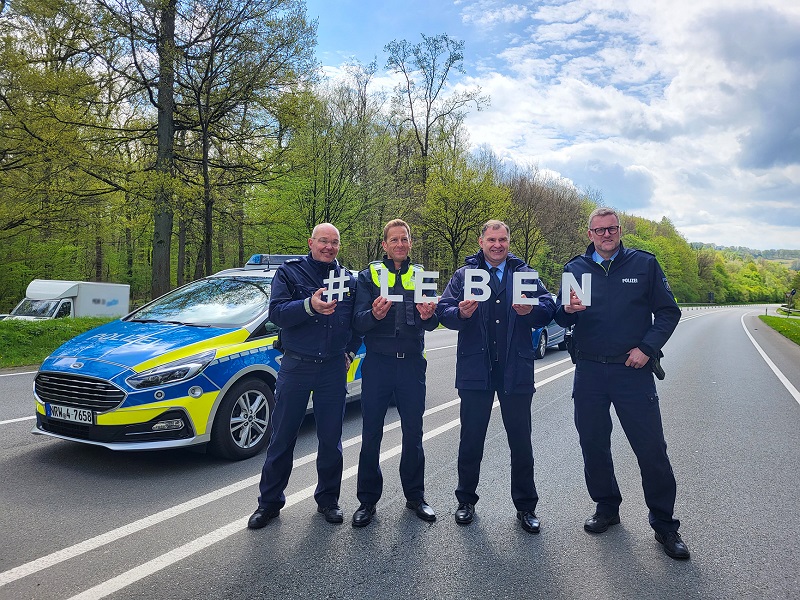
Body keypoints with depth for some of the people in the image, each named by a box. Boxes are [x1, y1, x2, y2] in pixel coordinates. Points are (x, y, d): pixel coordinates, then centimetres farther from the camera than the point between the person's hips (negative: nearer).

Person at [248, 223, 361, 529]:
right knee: (282, 437, 6)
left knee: (331, 440, 9)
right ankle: (269, 502, 21)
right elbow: (276, 312, -12)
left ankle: (328, 499, 26)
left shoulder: (348, 278, 9)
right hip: (296, 366, -2)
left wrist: (350, 352, 7)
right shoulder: (289, 272, 1)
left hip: (333, 369, 2)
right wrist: (309, 306, -28)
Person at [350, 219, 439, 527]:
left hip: (412, 363, 2)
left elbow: (432, 324, 2)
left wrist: (428, 315, -21)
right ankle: (367, 500, 17)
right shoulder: (369, 276, 4)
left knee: (413, 433, 9)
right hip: (377, 363, -1)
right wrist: (374, 315, -27)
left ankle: (415, 496, 24)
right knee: (371, 434, 4)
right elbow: (358, 323, -5)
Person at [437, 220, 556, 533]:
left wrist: (532, 310, -18)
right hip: (475, 369, 0)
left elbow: (549, 308, 3)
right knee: (471, 440, 9)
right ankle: (466, 501, 27)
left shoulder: (525, 274, 10)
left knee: (521, 442, 9)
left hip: (516, 370, 1)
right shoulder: (463, 275, 8)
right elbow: (443, 311, 0)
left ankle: (526, 507, 24)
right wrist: (461, 313, -21)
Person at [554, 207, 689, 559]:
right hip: (589, 371, 2)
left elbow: (668, 312, 3)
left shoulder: (644, 264, 3)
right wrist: (568, 310, -16)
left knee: (652, 448, 0)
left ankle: (664, 524, 17)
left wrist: (647, 348, -10)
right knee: (593, 445, 10)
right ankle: (606, 508, 31)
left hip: (633, 370, -2)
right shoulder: (575, 269, 8)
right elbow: (561, 319, 8)